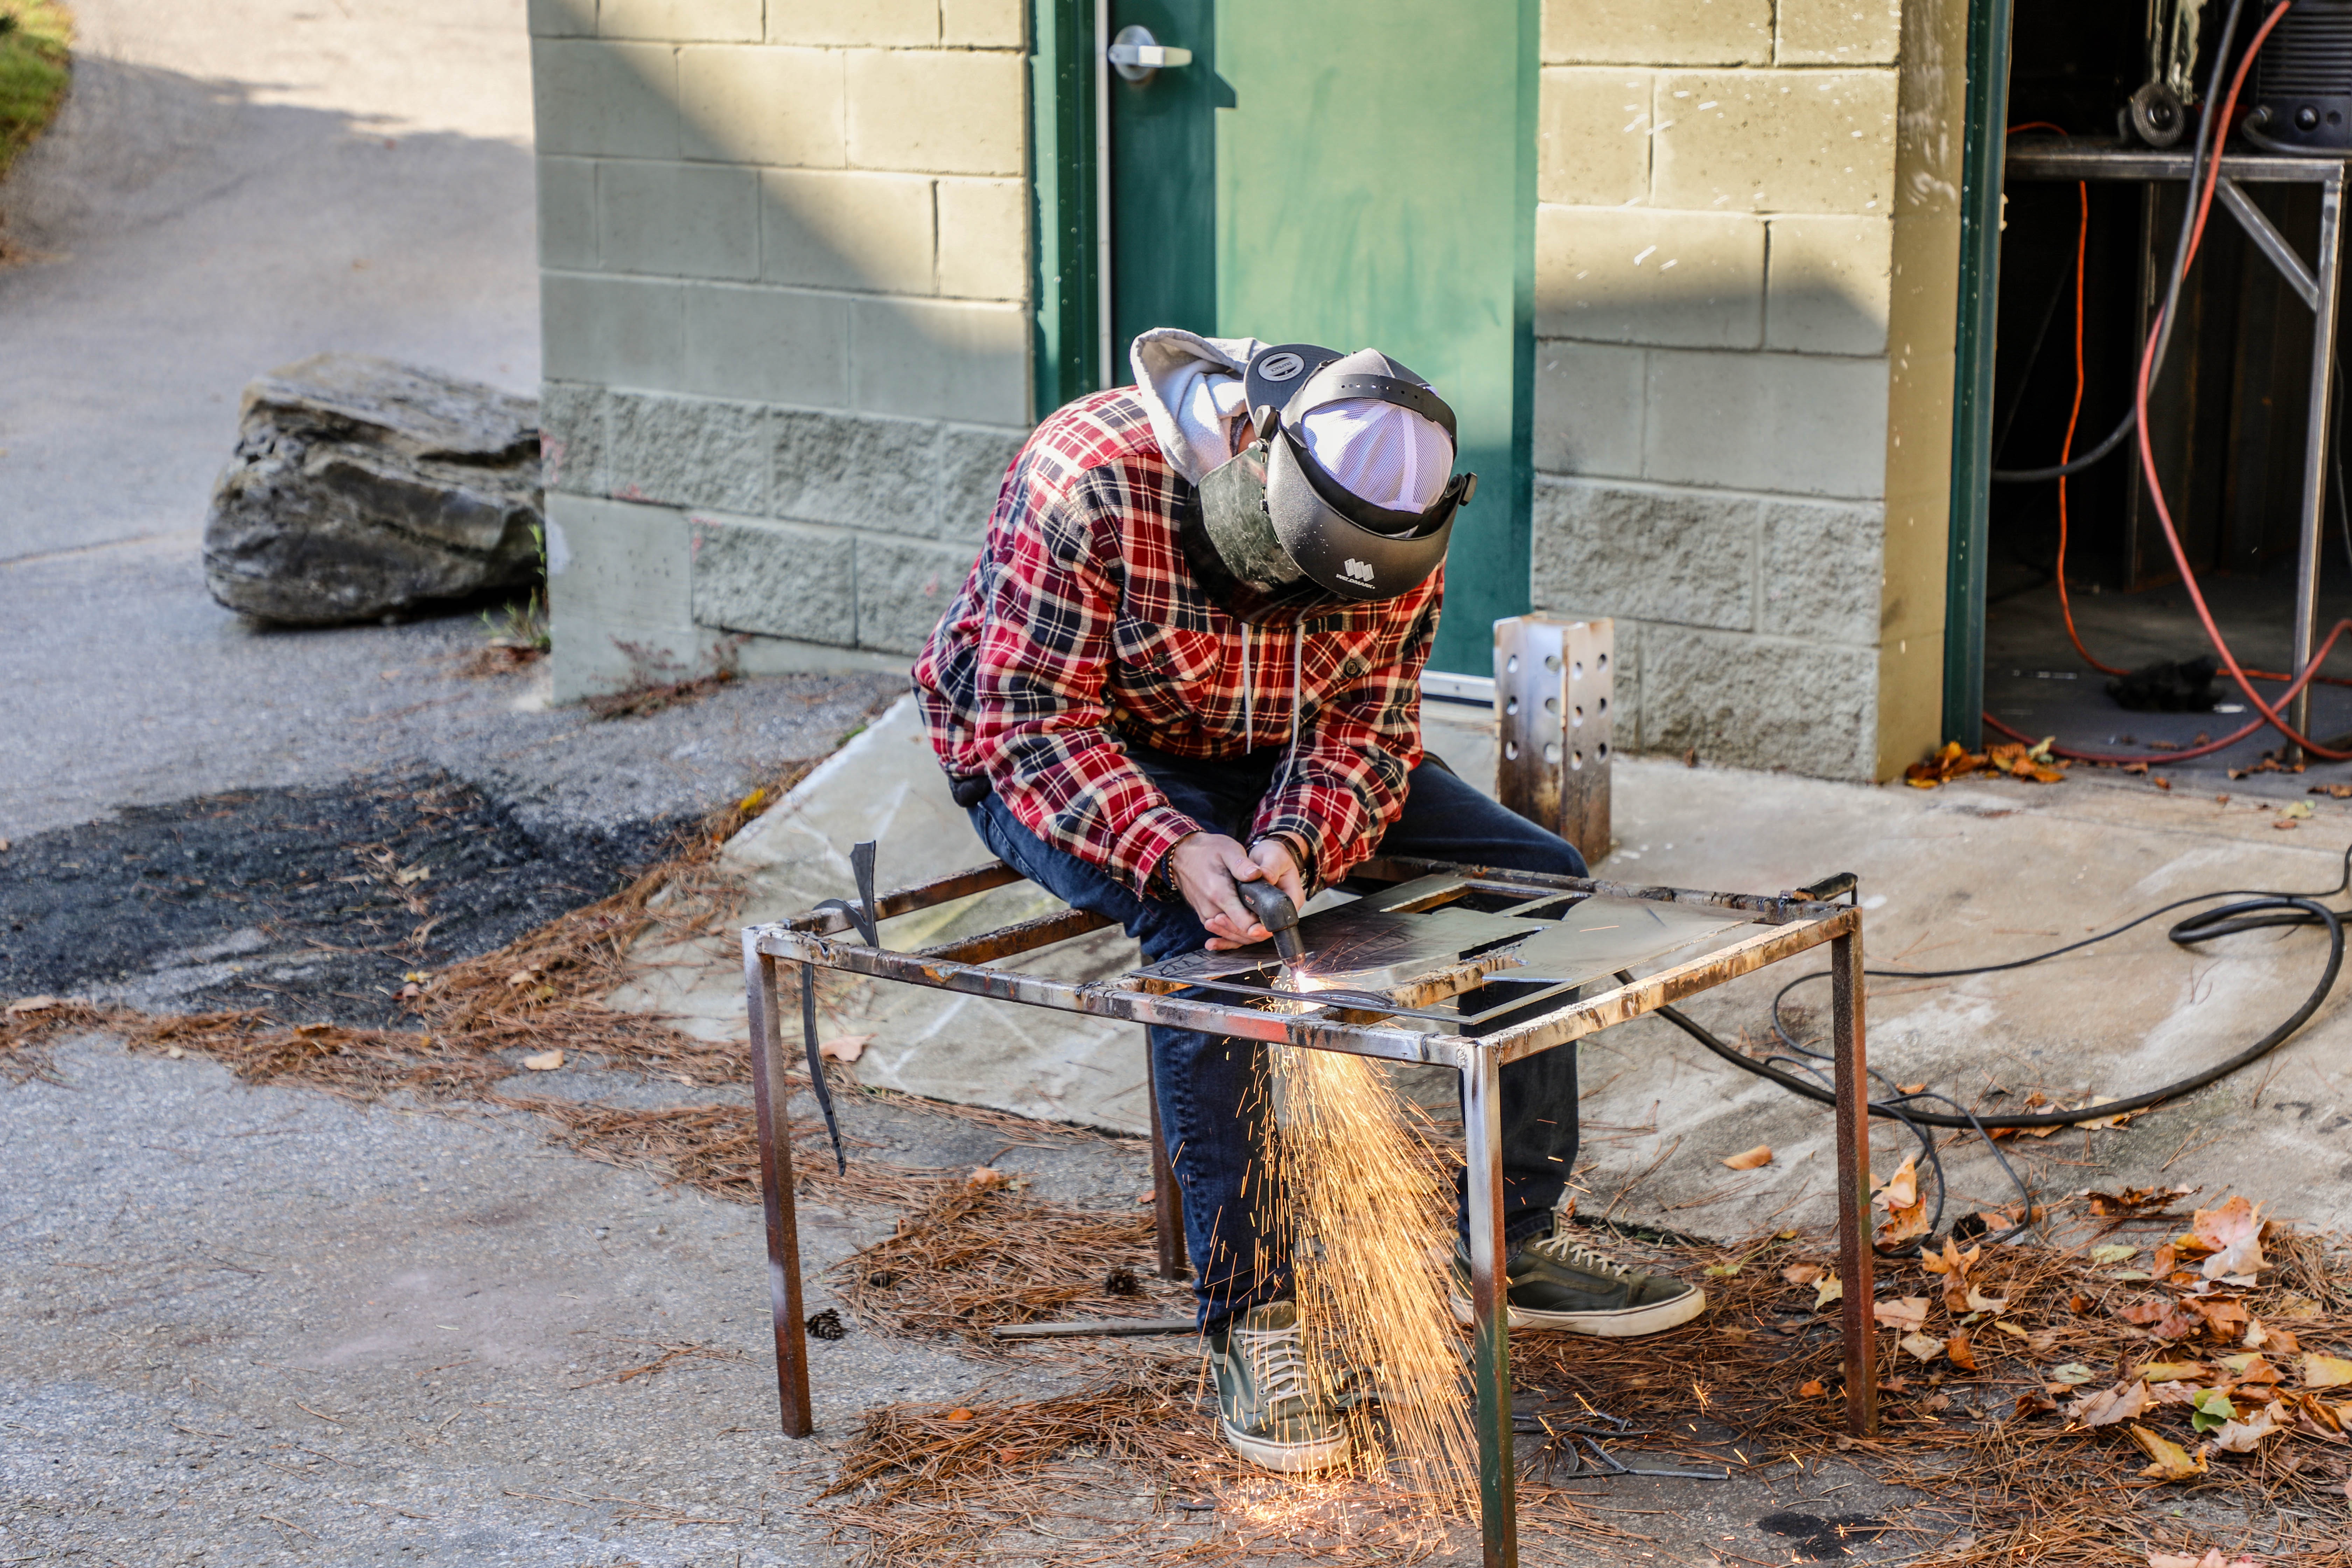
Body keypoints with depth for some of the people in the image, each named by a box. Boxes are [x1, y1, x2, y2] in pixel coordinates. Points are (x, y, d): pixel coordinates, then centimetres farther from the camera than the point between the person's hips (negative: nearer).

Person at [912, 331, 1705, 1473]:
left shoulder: (1389, 525, -17)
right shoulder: (1089, 484, -33)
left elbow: (1366, 728, -13)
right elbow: (1031, 723, -30)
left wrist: (1295, 842, -35)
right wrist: (1174, 851, -44)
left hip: (1281, 762, 6)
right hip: (1067, 764, -5)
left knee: (1539, 881, -4)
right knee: (1207, 933, -36)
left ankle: (1512, 1244, 9)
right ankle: (1249, 1316, -25)